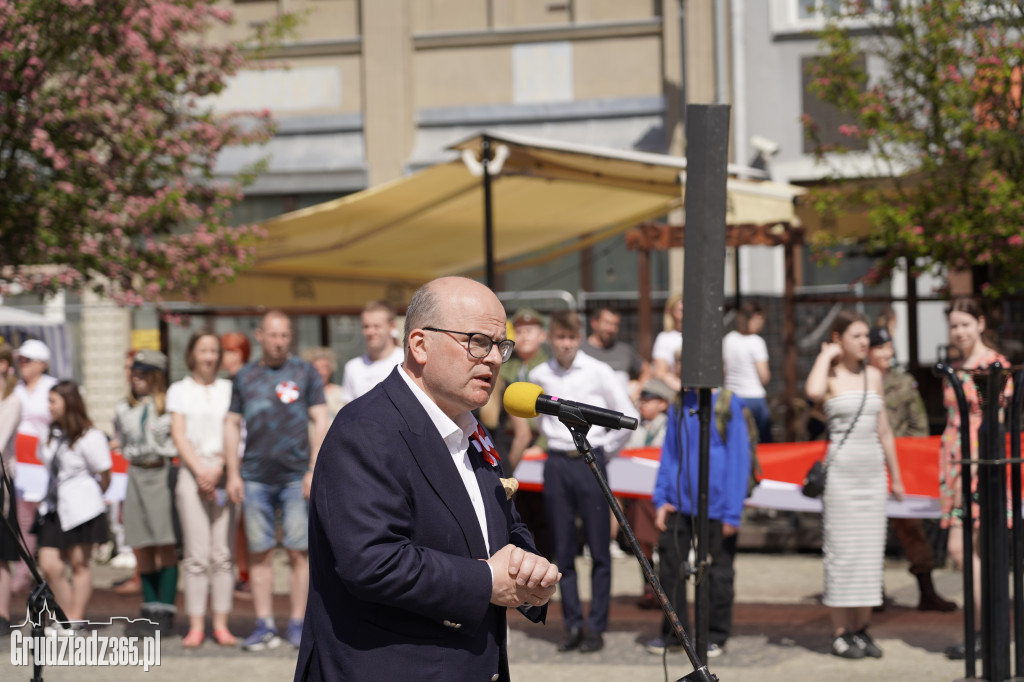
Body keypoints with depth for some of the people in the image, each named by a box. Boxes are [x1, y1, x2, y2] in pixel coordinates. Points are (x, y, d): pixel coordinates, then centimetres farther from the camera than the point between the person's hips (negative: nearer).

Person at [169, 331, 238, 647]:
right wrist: (200, 470, -8)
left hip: (224, 471, 1)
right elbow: (178, 434, 4)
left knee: (222, 553, -2)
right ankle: (196, 625, -5)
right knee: (196, 553, -7)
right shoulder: (179, 390, 12)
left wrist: (218, 469, -9)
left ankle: (221, 624, 0)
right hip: (192, 472, -1)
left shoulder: (229, 389, 14)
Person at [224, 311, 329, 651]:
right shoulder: (244, 377, 12)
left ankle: (298, 624, 2)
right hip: (255, 478, 2)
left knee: (299, 551, -3)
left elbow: (320, 422, 2)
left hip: (296, 477, -2)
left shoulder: (305, 373, 6)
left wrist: (314, 470, -7)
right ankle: (264, 626, 7)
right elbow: (231, 425, 14)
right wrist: (232, 474, 5)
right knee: (259, 552, 2)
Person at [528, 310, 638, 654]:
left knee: (599, 549, -1)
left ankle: (596, 626, 4)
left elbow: (628, 416, 2)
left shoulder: (598, 372, -3)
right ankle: (573, 624, 11)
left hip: (591, 462, -2)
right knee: (563, 550, 4)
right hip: (557, 465, 2)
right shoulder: (539, 376, 4)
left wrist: (606, 450, 4)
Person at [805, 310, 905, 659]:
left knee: (871, 551, 5)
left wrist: (895, 476, 17)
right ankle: (840, 633, 2)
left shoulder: (873, 376, 12)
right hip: (841, 470, -5)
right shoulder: (830, 377, -4)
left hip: (873, 471, 5)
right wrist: (826, 355, -14)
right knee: (841, 551, -4)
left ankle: (862, 630, 12)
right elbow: (813, 392, -31)